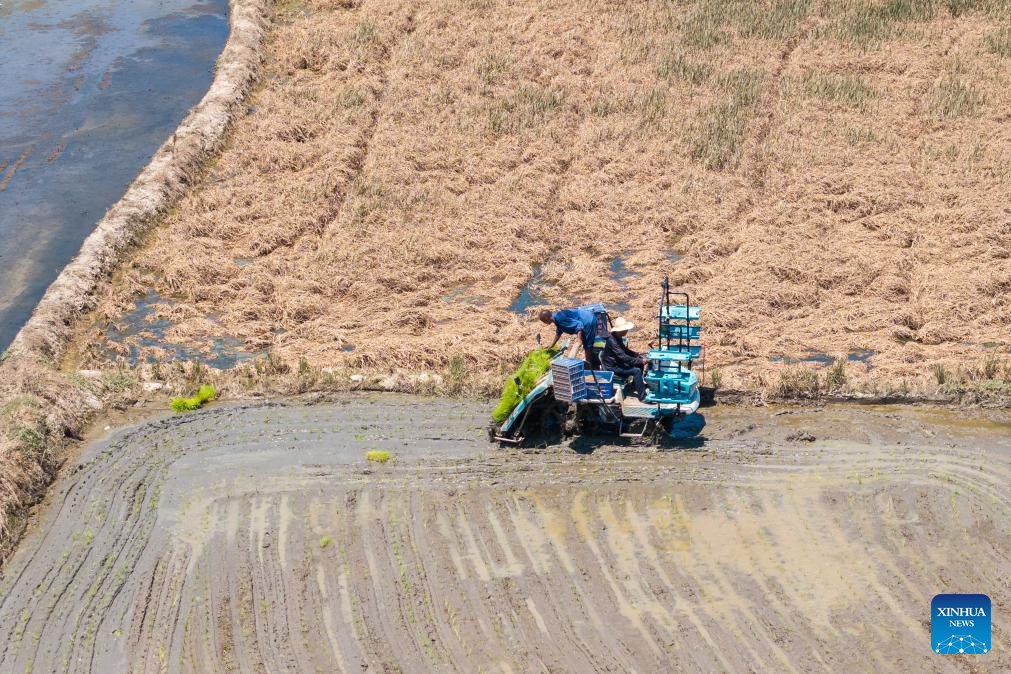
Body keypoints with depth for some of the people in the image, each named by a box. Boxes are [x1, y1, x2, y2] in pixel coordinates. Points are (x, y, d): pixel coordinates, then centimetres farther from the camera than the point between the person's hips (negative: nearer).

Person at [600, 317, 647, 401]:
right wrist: (640, 361, -28)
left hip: (619, 363, 10)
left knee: (640, 364, 9)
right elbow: (623, 357, -31)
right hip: (613, 368, -10)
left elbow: (625, 350, 19)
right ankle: (642, 396, -18)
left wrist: (636, 354, 1)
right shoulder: (612, 341, -27)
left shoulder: (618, 338, 4)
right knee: (637, 370, -23)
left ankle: (635, 384, 25)